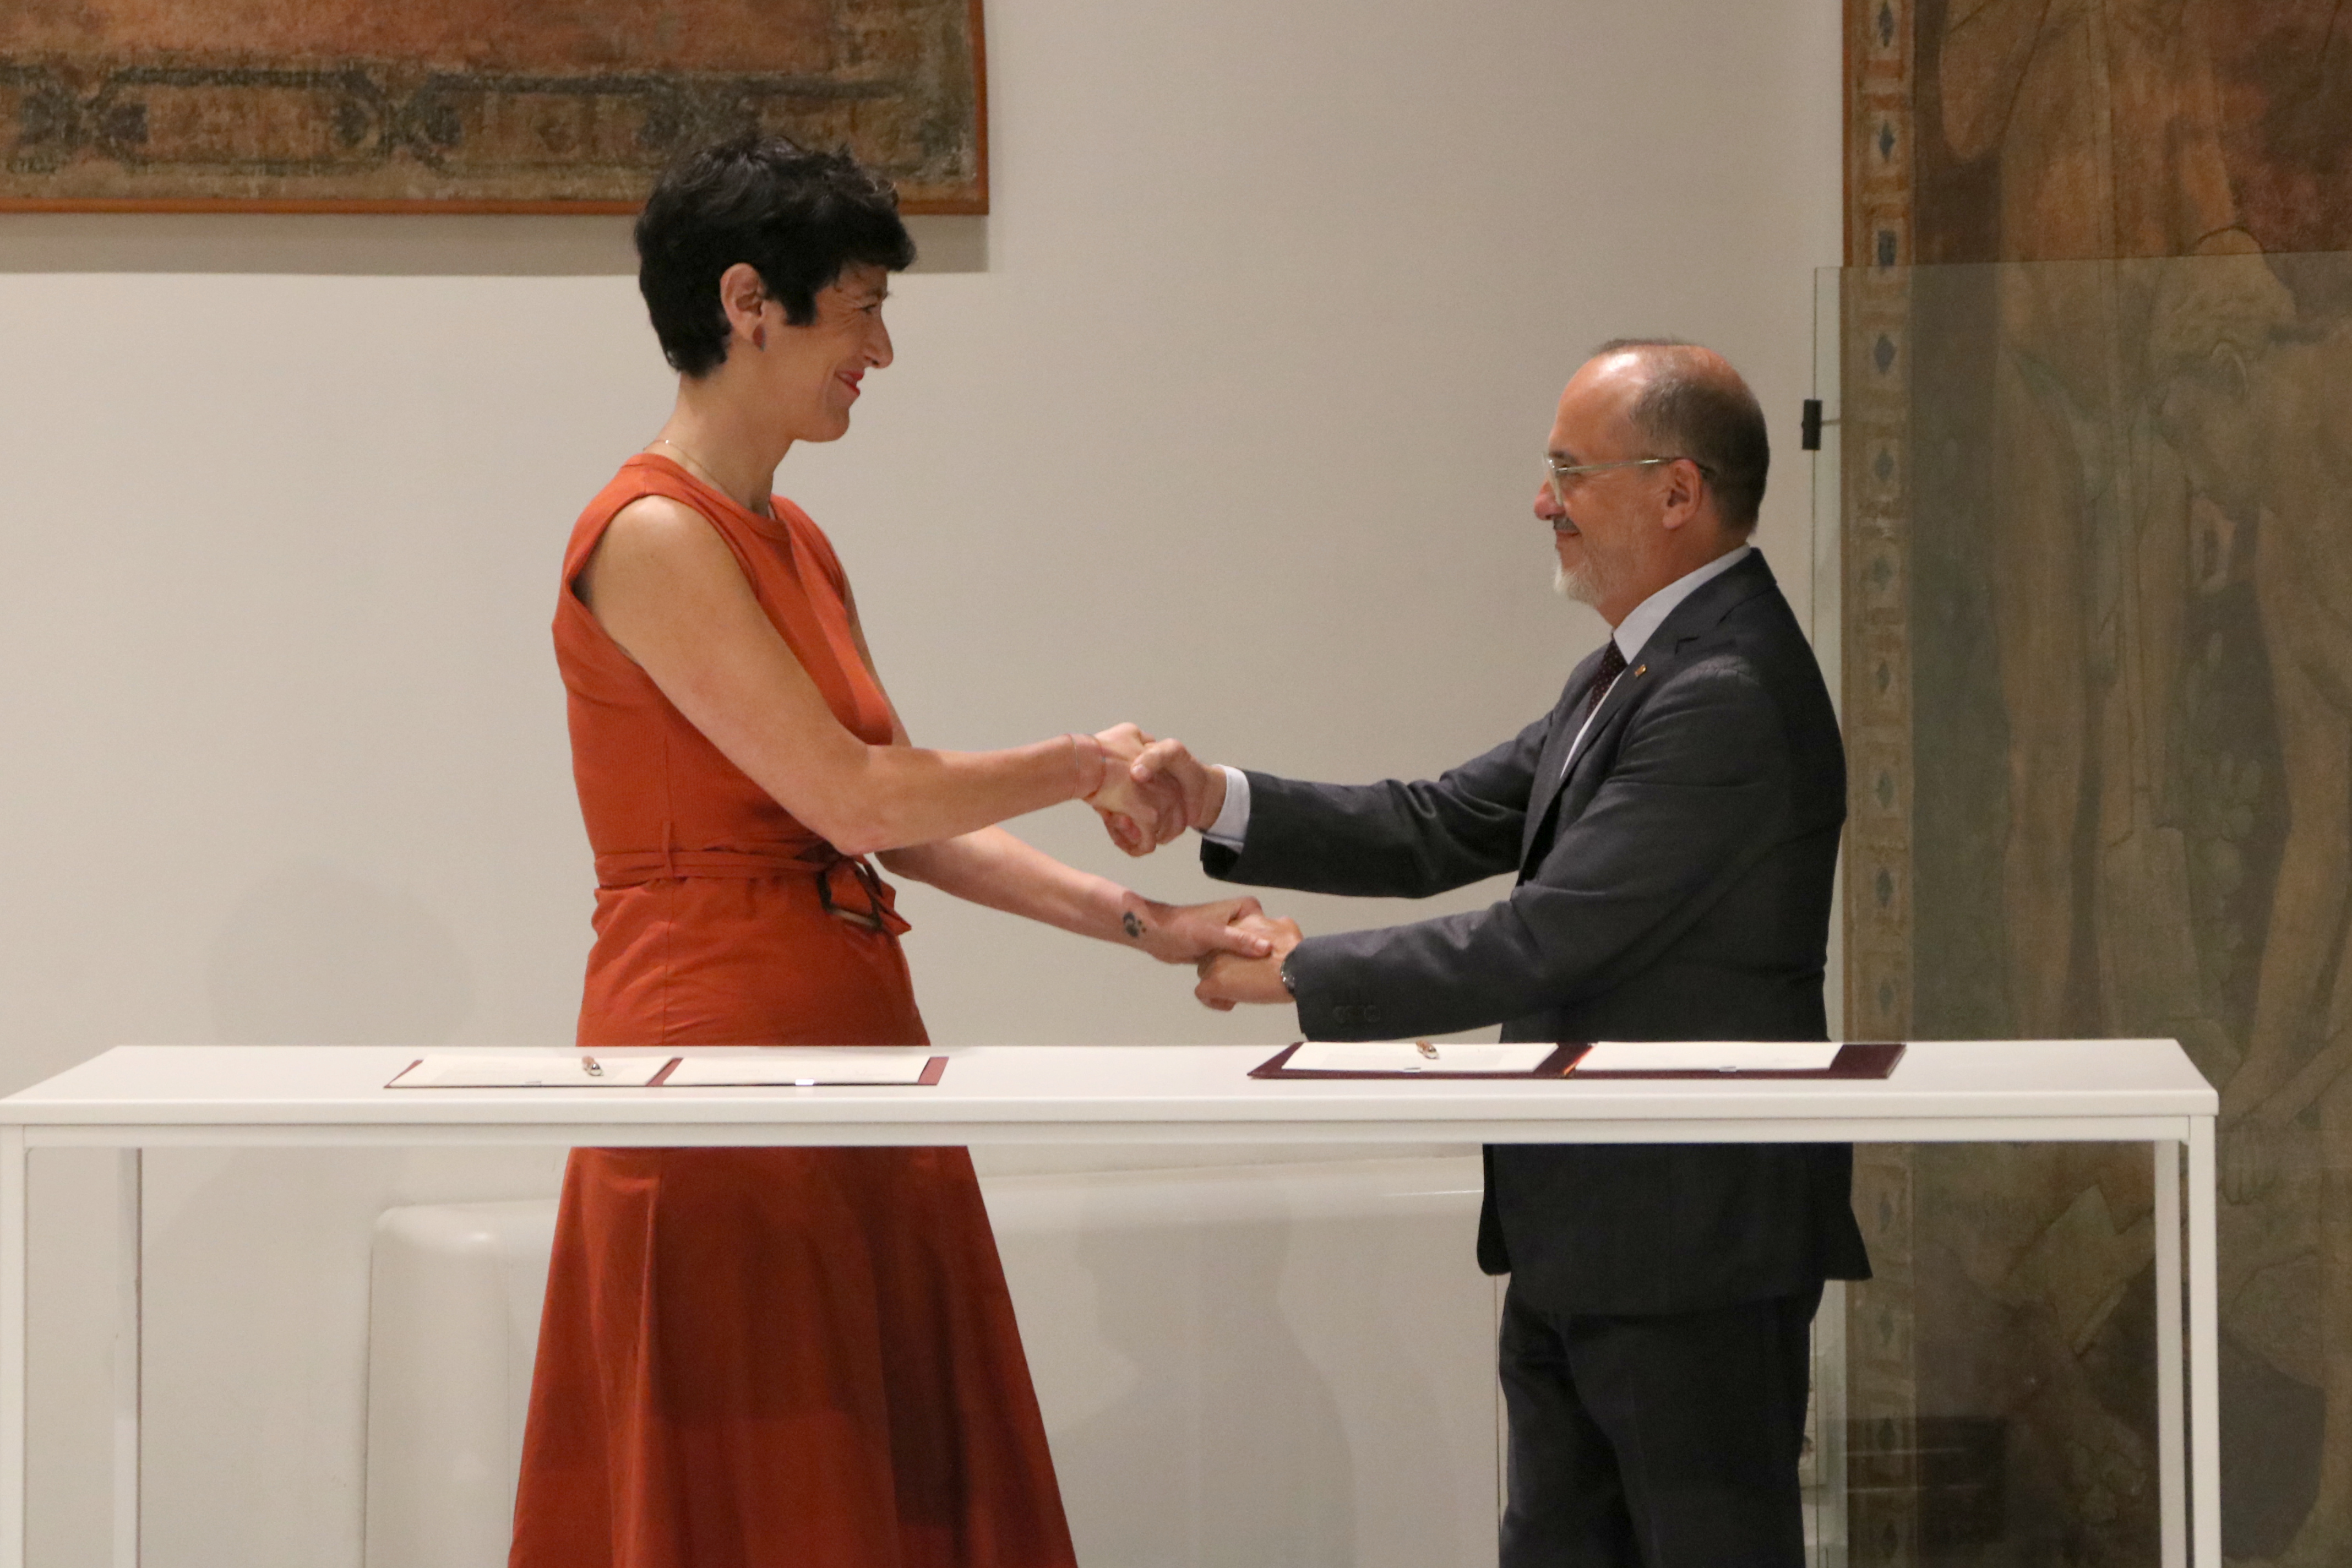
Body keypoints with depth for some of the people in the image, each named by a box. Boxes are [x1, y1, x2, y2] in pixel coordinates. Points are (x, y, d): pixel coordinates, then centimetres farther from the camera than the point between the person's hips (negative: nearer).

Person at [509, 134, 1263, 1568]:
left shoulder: (792, 542, 15)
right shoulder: (654, 537, -13)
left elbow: (914, 827, 16)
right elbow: (854, 801, -16)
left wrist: (1141, 924, 10)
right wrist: (1086, 766, -3)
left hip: (851, 1044, 9)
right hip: (724, 1049, -9)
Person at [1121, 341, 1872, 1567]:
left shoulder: (1728, 697, -21)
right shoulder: (1638, 670, 13)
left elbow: (1545, 943, -24)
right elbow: (1446, 829, 12)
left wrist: (1301, 972, -14)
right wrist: (1223, 803, 0)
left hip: (1692, 1240, -10)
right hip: (1582, 1237, 10)